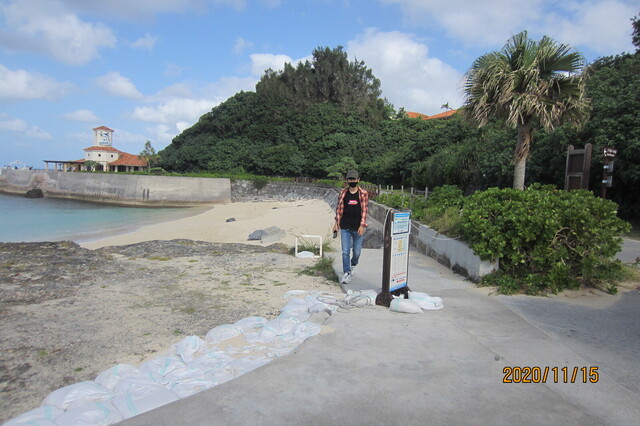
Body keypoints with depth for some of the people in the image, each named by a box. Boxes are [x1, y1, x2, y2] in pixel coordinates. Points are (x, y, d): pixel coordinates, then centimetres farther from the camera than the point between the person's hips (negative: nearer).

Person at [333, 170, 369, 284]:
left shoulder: (363, 194, -1)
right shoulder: (343, 193, 4)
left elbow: (364, 210, -4)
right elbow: (339, 209, 8)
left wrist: (362, 225, -11)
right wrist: (336, 223, 4)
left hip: (358, 228, -1)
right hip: (345, 228, 1)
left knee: (357, 252, 10)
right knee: (345, 252, -4)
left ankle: (353, 264, 41)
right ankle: (347, 274, 3)